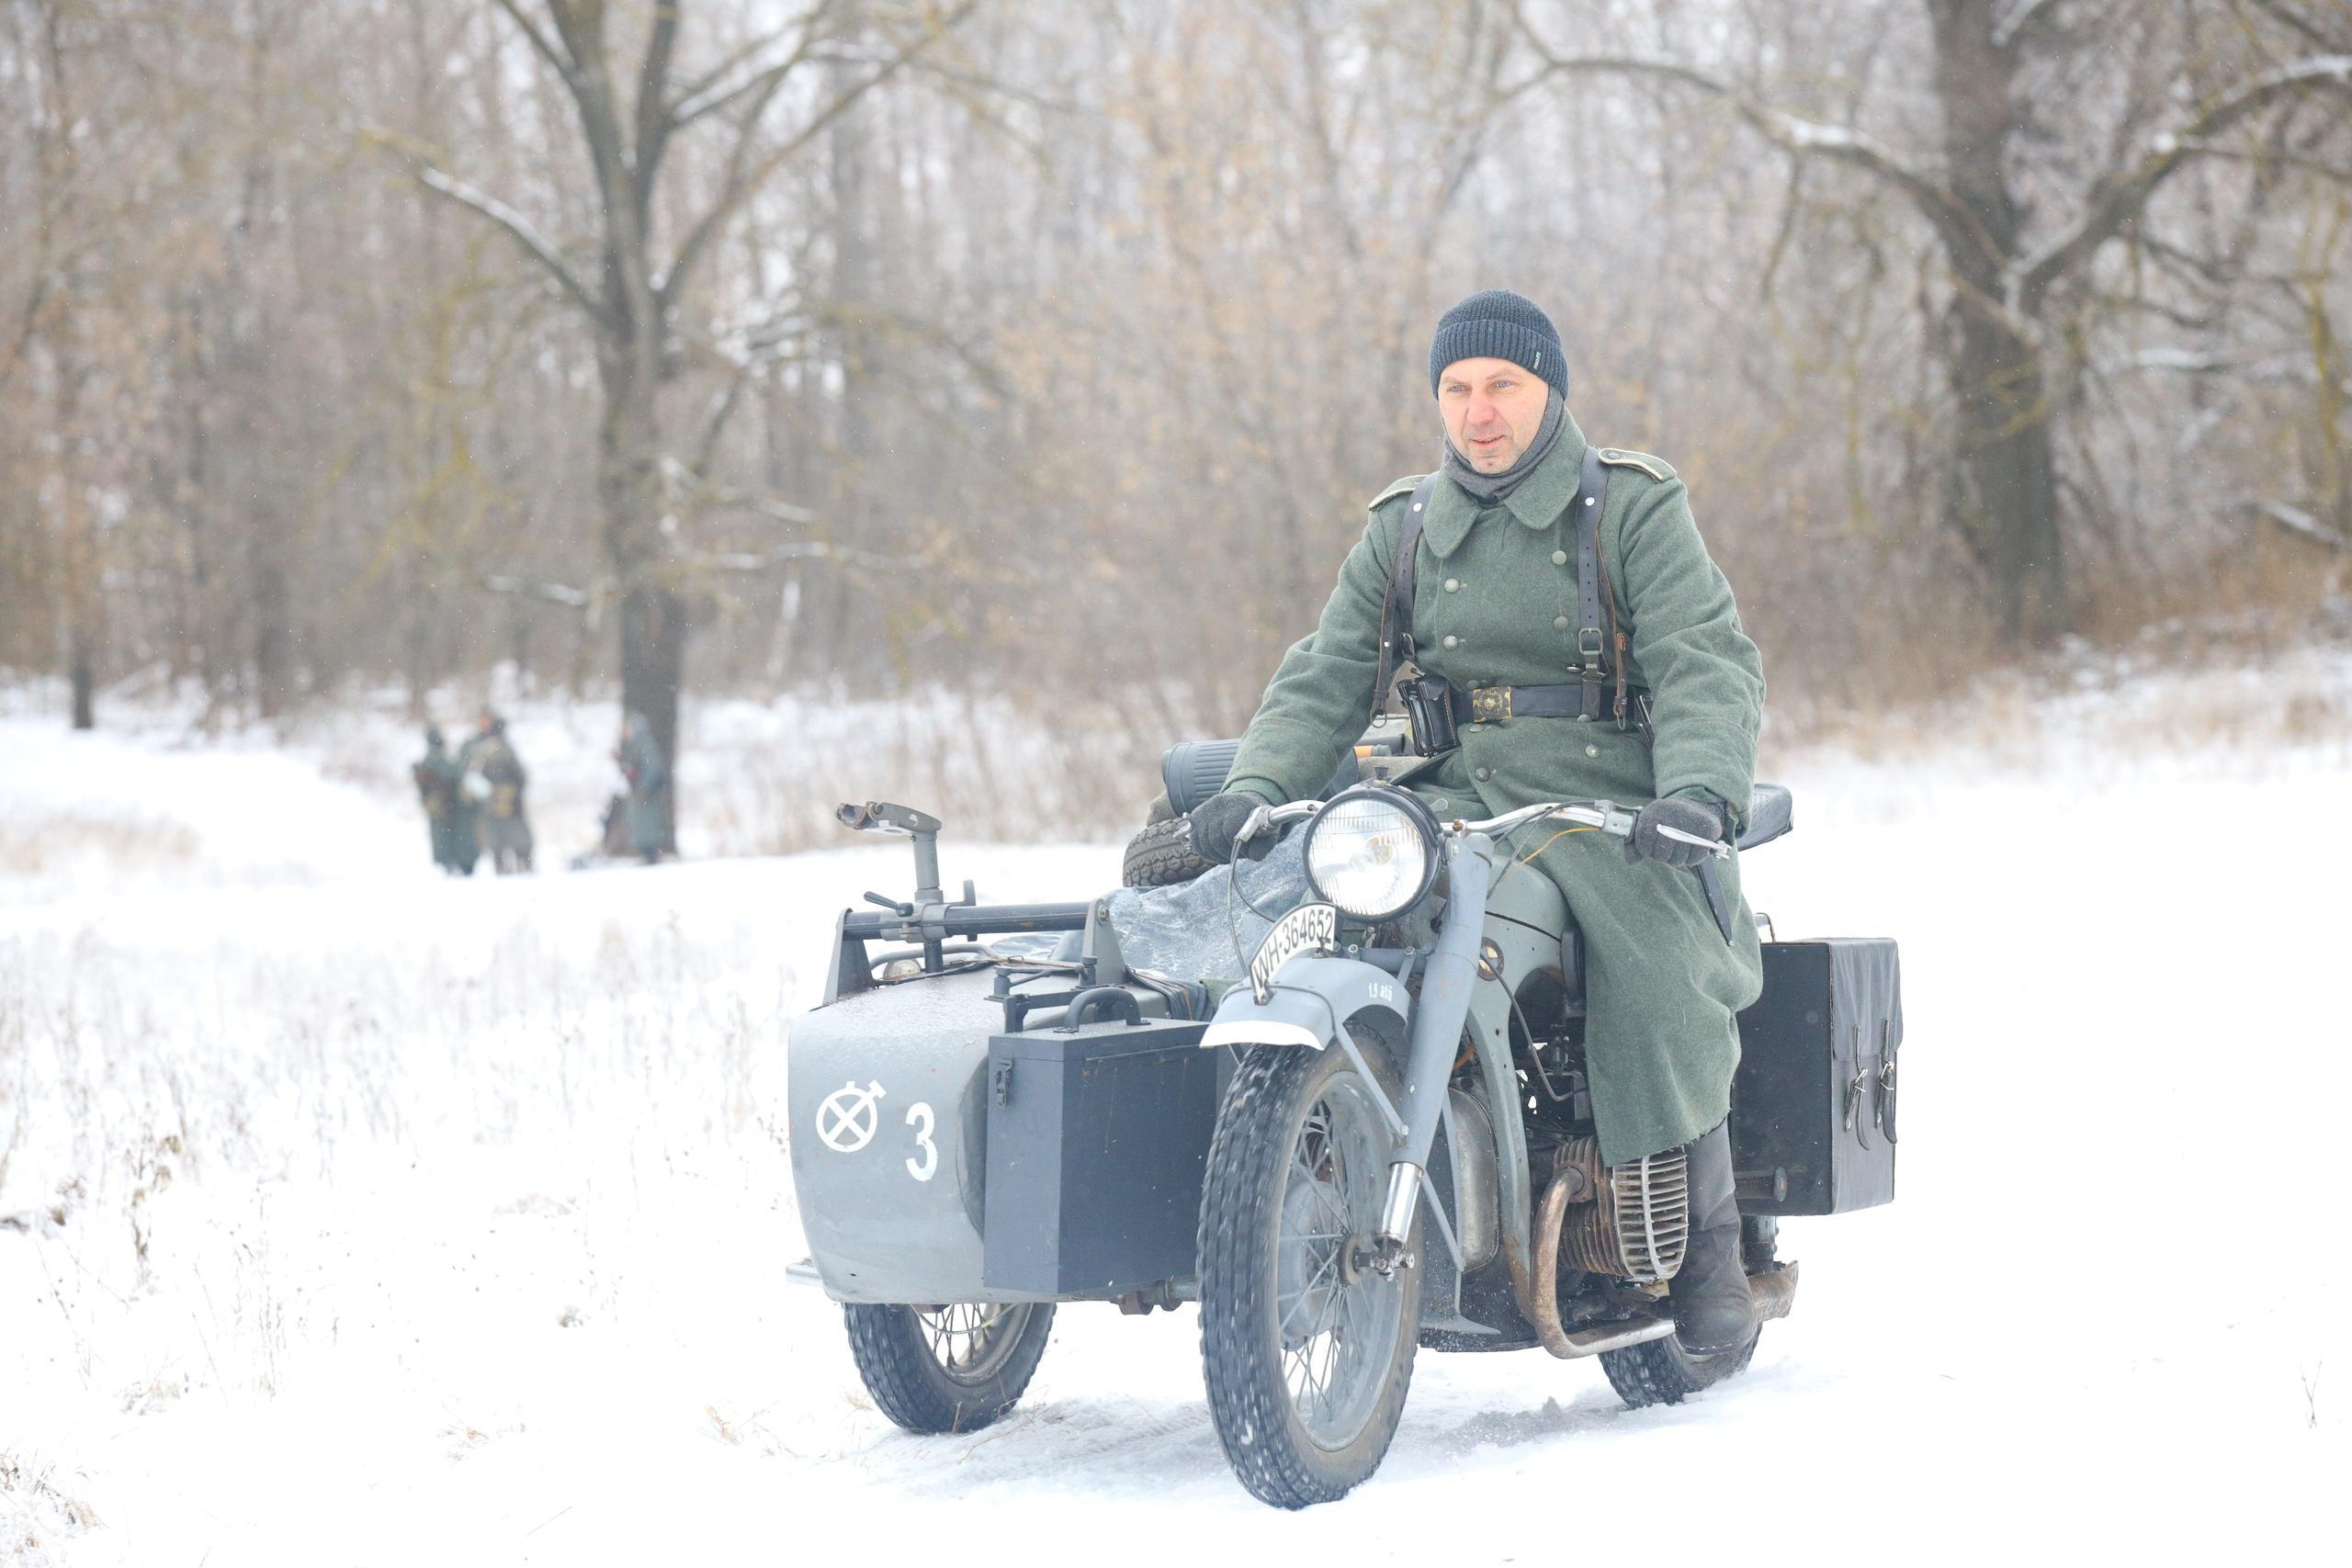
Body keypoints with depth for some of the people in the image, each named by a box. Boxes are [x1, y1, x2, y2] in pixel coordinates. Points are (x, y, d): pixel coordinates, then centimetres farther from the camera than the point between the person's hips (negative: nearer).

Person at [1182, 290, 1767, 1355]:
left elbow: (1708, 664, -7)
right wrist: (1258, 784, -9)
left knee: (1657, 960, -31)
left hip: (1611, 803, -3)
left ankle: (1706, 1245, -14)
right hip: (1457, 798, 4)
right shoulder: (1402, 529, 17)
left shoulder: (1633, 507, 5)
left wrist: (1699, 788, -27)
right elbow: (1326, 678, 11)